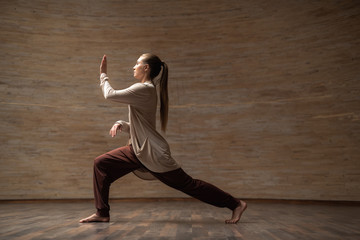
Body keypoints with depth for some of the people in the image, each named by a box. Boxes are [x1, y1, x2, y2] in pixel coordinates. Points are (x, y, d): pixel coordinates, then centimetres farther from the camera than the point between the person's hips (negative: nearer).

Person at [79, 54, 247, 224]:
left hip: (154, 154, -9)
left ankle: (236, 204, 13)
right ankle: (102, 213, 10)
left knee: (188, 185, -1)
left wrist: (103, 75, 1)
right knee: (101, 163, 2)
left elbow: (110, 95, -16)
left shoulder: (144, 89, -17)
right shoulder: (146, 90, 15)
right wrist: (120, 124, -2)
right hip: (138, 151, 9)